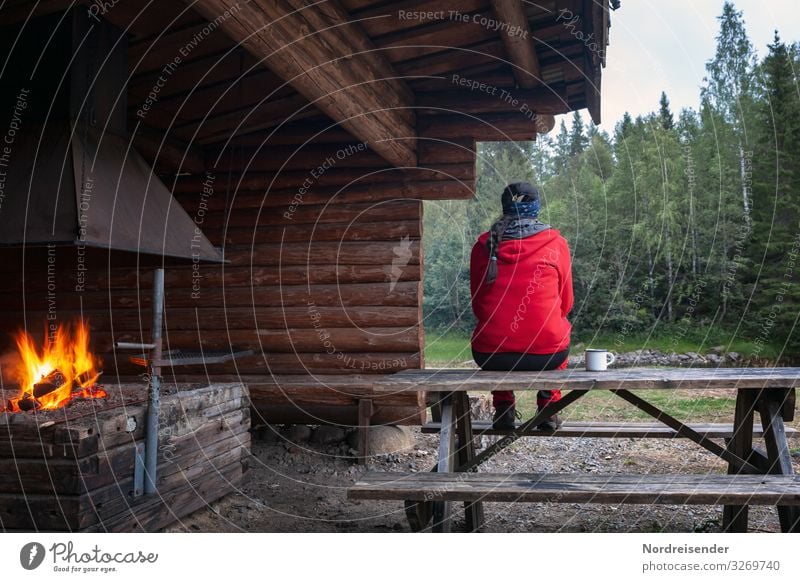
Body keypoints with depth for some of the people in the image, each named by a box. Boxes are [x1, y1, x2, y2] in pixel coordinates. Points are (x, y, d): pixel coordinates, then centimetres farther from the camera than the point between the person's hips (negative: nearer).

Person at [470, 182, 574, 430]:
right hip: (546, 354, -1)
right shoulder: (556, 243, 2)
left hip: (491, 356, 1)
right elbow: (565, 303, 11)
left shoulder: (483, 245, 5)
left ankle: (503, 409, 26)